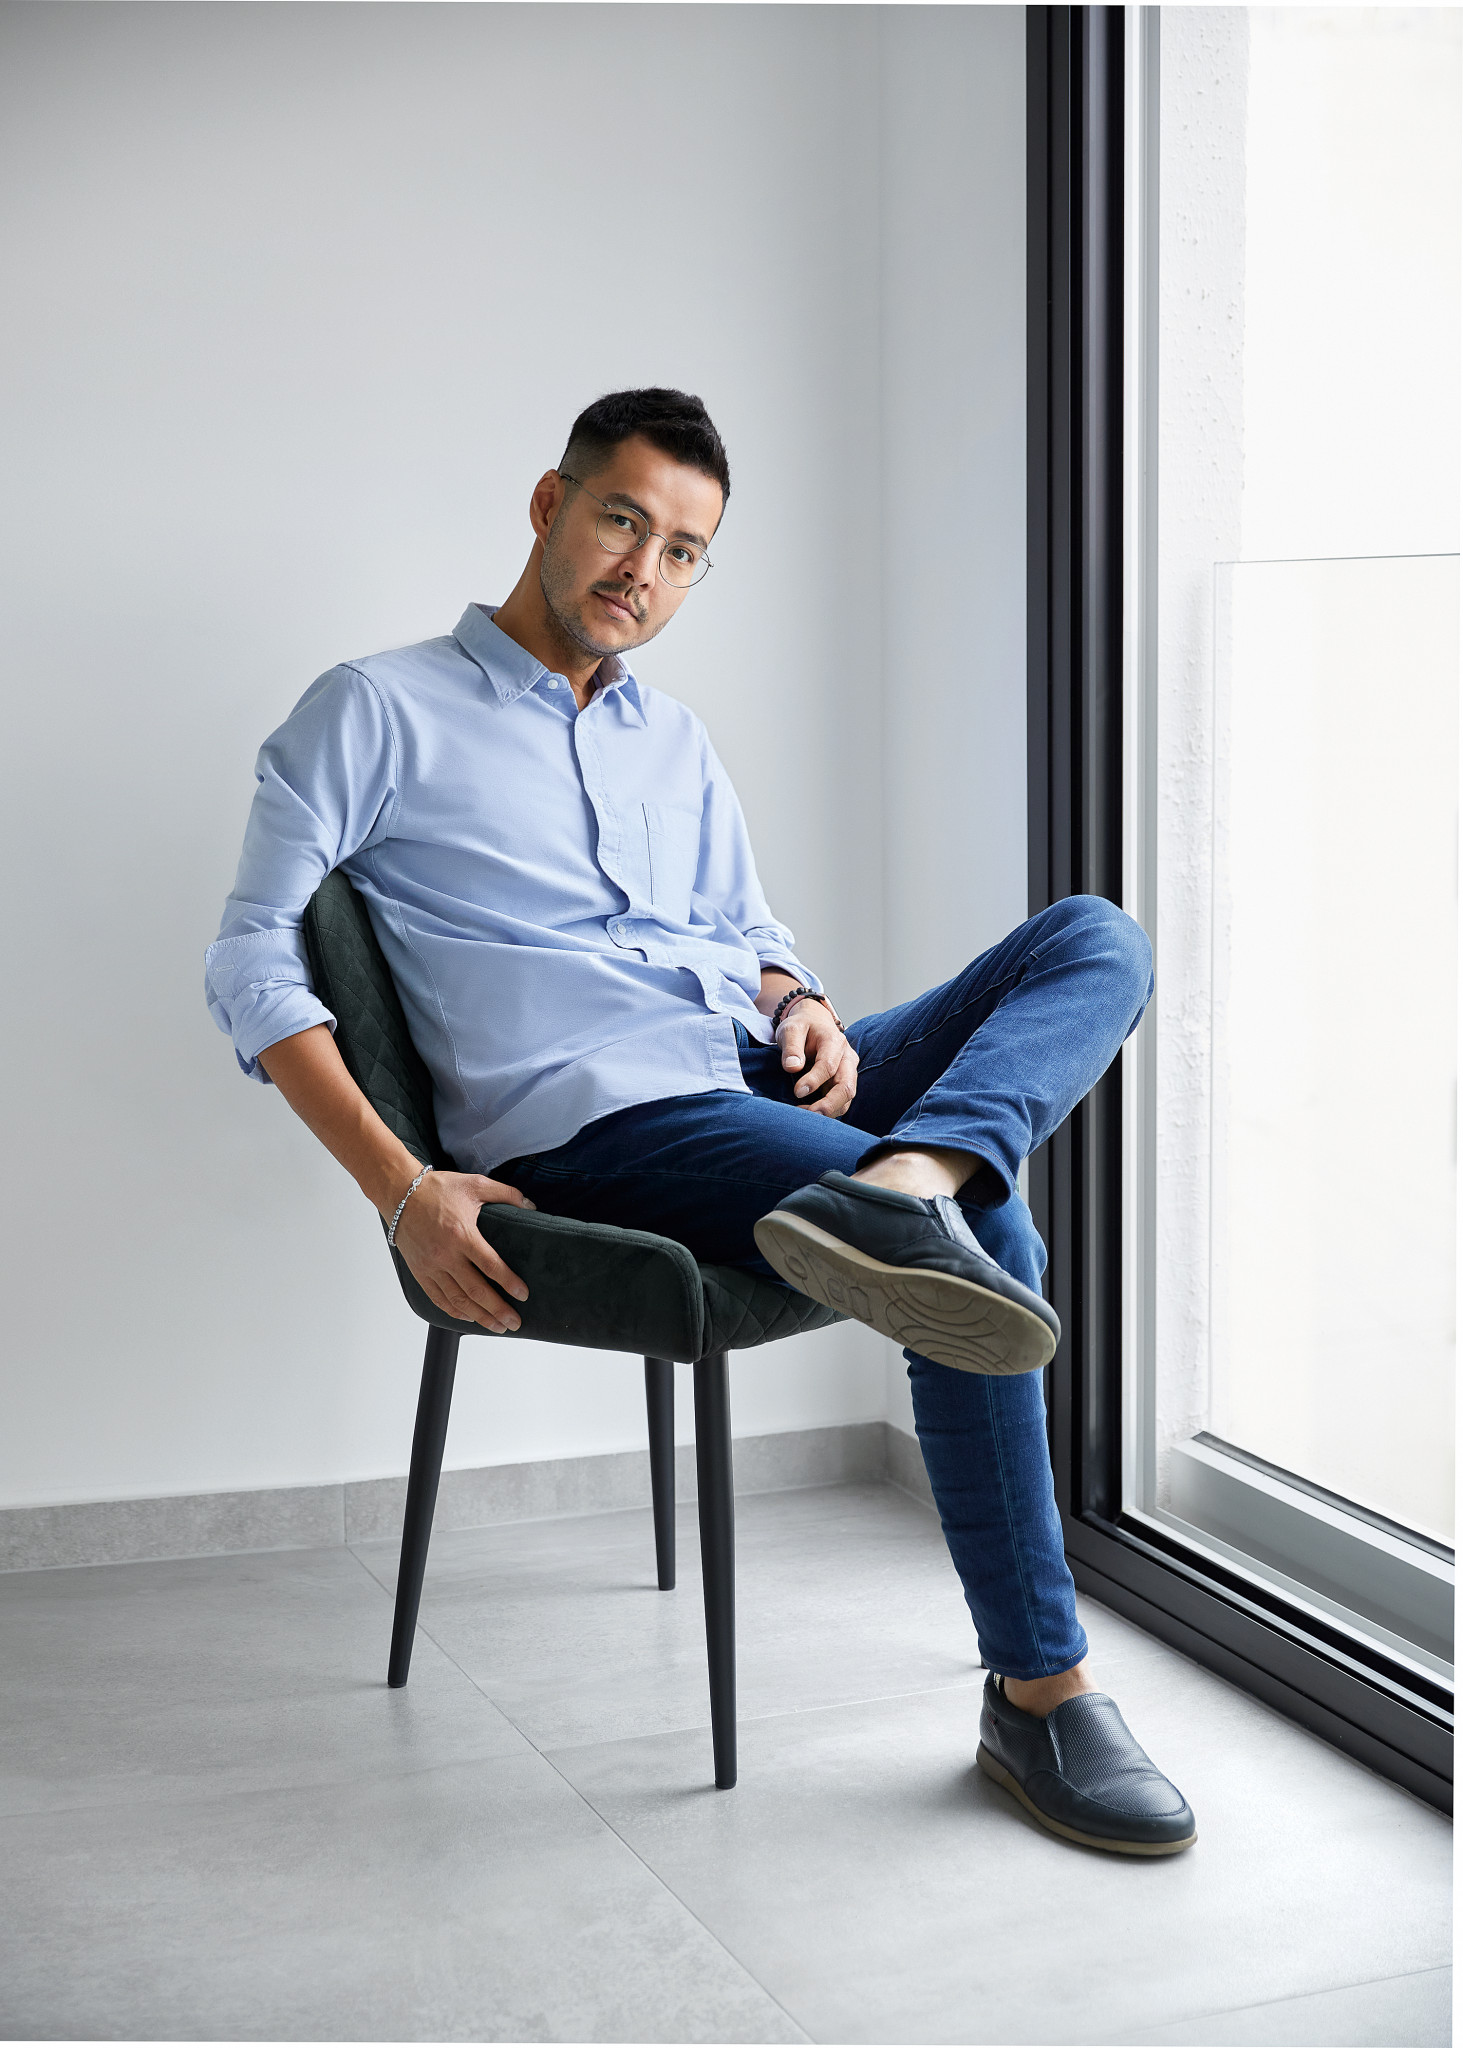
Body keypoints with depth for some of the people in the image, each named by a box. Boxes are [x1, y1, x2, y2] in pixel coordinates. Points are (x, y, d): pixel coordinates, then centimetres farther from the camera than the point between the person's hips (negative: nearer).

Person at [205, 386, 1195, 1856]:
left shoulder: (675, 744, 26)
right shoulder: (377, 714, 5)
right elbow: (252, 965, -2)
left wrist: (808, 1010, 3)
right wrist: (402, 1192, -16)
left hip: (761, 1080, 7)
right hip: (596, 1127, -7)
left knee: (1098, 940, -13)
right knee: (992, 1241, -27)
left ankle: (895, 1186, -43)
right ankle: (1035, 1693, -16)